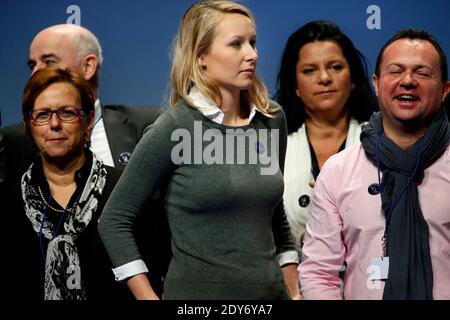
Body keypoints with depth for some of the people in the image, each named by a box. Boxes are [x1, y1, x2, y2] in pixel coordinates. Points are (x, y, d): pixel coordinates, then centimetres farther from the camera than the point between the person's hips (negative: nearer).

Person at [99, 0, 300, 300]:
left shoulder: (272, 119, 3)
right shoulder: (174, 128, -12)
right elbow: (115, 221, -7)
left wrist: (294, 290, 9)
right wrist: (149, 297, -12)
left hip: (272, 291, 5)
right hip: (198, 290, -5)